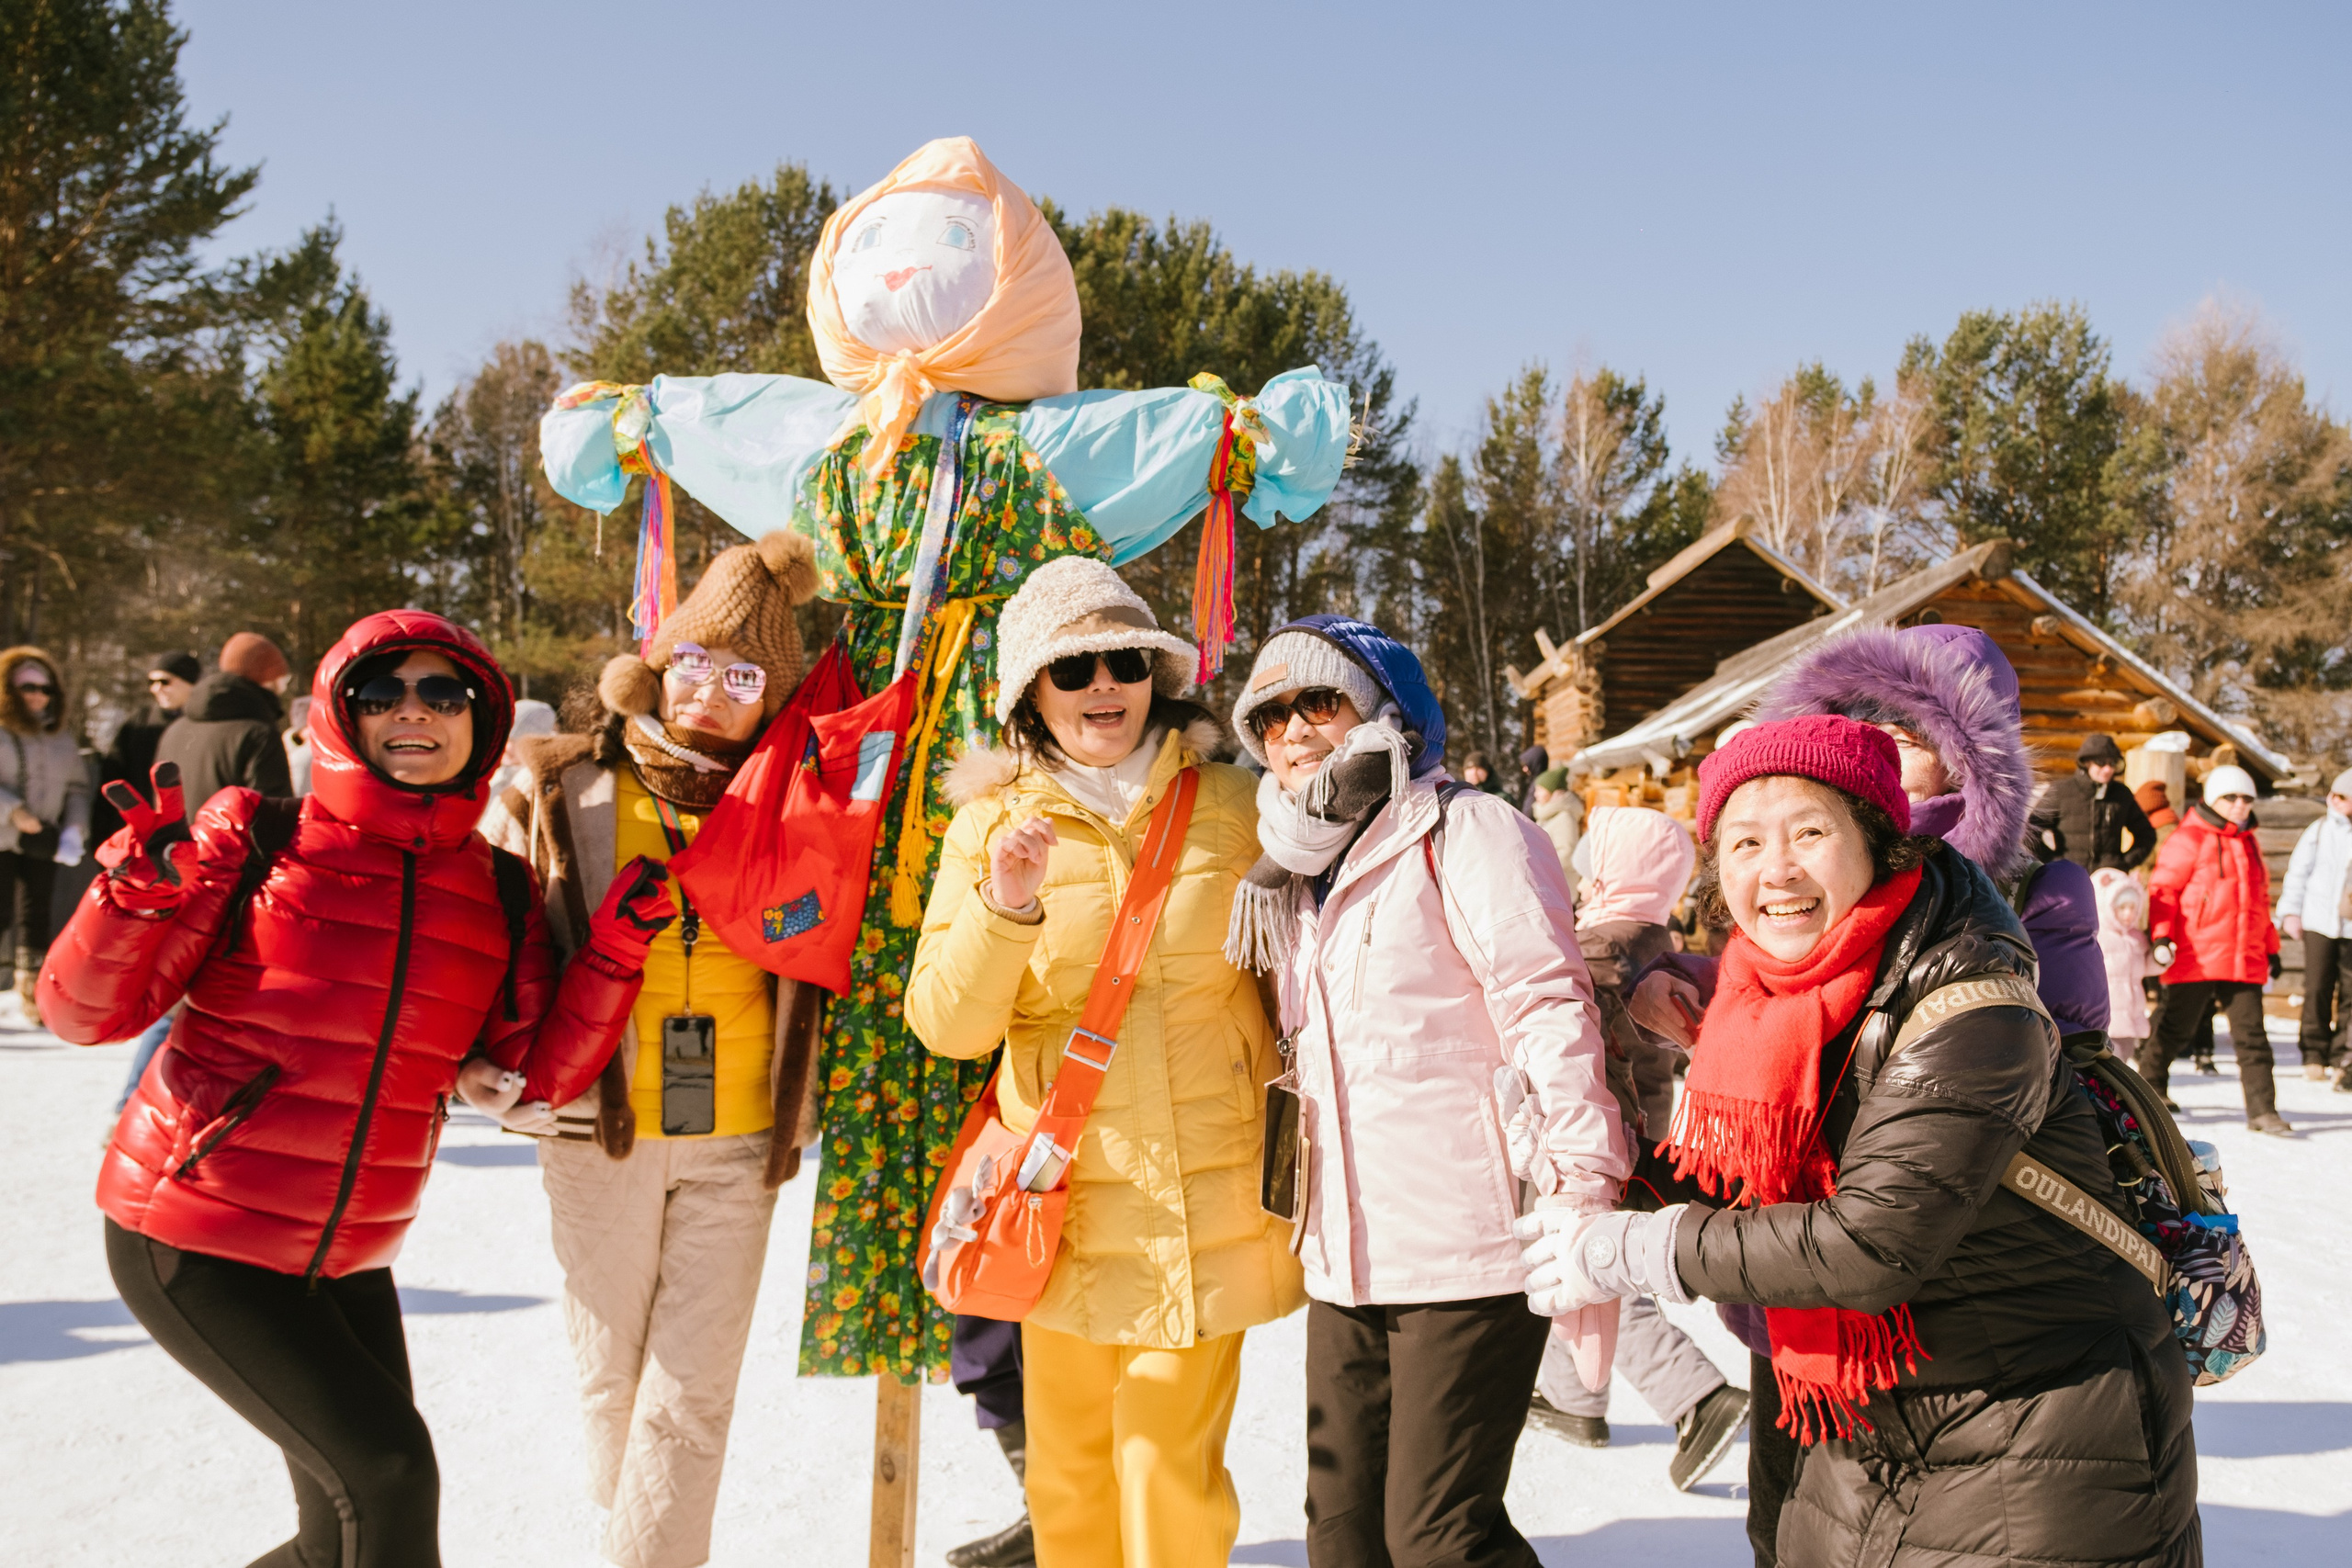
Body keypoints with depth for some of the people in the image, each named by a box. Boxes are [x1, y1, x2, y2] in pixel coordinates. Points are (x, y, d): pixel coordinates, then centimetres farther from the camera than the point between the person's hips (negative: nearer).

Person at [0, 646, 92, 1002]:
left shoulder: (61, 733, 10)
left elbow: (77, 785, 11)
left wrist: (75, 828, -3)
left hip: (41, 845, 4)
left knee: (35, 918, 9)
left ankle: (33, 990, 18)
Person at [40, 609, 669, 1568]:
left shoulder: (499, 893, 2)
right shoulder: (257, 841, -10)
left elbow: (534, 1076, -4)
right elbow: (85, 1013, -11)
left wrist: (618, 946, -13)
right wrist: (143, 886, -28)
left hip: (346, 1256, 6)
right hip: (192, 1239, -5)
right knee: (385, 1465, -11)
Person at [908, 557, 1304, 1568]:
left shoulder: (1229, 804, 3)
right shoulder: (992, 823, 2)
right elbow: (946, 1026, -4)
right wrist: (1004, 908, -21)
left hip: (1211, 1201, 0)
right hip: (1070, 1200, 1)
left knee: (1172, 1473, -1)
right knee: (1069, 1473, 7)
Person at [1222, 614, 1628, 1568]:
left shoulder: (1465, 833, -7)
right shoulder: (1298, 876, 17)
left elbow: (1549, 1010, -14)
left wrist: (1581, 1199, -19)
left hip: (1467, 1251, -7)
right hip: (1343, 1264, 8)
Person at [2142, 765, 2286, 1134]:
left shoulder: (2250, 843, 18)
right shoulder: (2189, 839, -4)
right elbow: (2163, 888, -8)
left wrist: (2271, 948, 24)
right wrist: (2161, 935, -18)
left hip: (2245, 961, 6)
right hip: (2196, 959, -6)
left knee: (2251, 1034, 1)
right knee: (2177, 1029, 3)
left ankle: (2262, 1110, 3)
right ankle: (2149, 1083, 22)